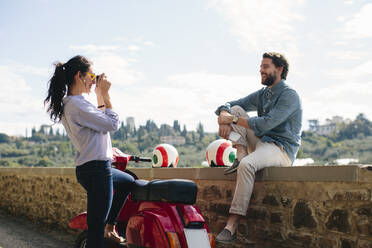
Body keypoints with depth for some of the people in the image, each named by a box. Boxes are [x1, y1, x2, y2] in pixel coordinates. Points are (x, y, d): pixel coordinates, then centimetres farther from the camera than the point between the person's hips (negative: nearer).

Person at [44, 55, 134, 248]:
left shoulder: (68, 103, 11)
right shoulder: (77, 105, -20)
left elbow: (99, 119, 24)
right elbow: (112, 124, -16)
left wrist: (99, 95, 19)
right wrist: (105, 94, -9)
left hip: (93, 168, 11)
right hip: (96, 169, -11)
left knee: (129, 182, 34)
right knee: (95, 232, -5)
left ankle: (110, 228, 37)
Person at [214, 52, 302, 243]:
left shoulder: (289, 95, -9)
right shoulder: (261, 95, 16)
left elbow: (265, 124, -22)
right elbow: (228, 106, 12)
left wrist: (233, 119, -18)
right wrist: (225, 119, -13)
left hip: (281, 149, -8)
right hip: (260, 143, 8)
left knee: (247, 165, -38)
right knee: (236, 109, 0)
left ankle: (232, 226, -39)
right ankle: (241, 154, -15)